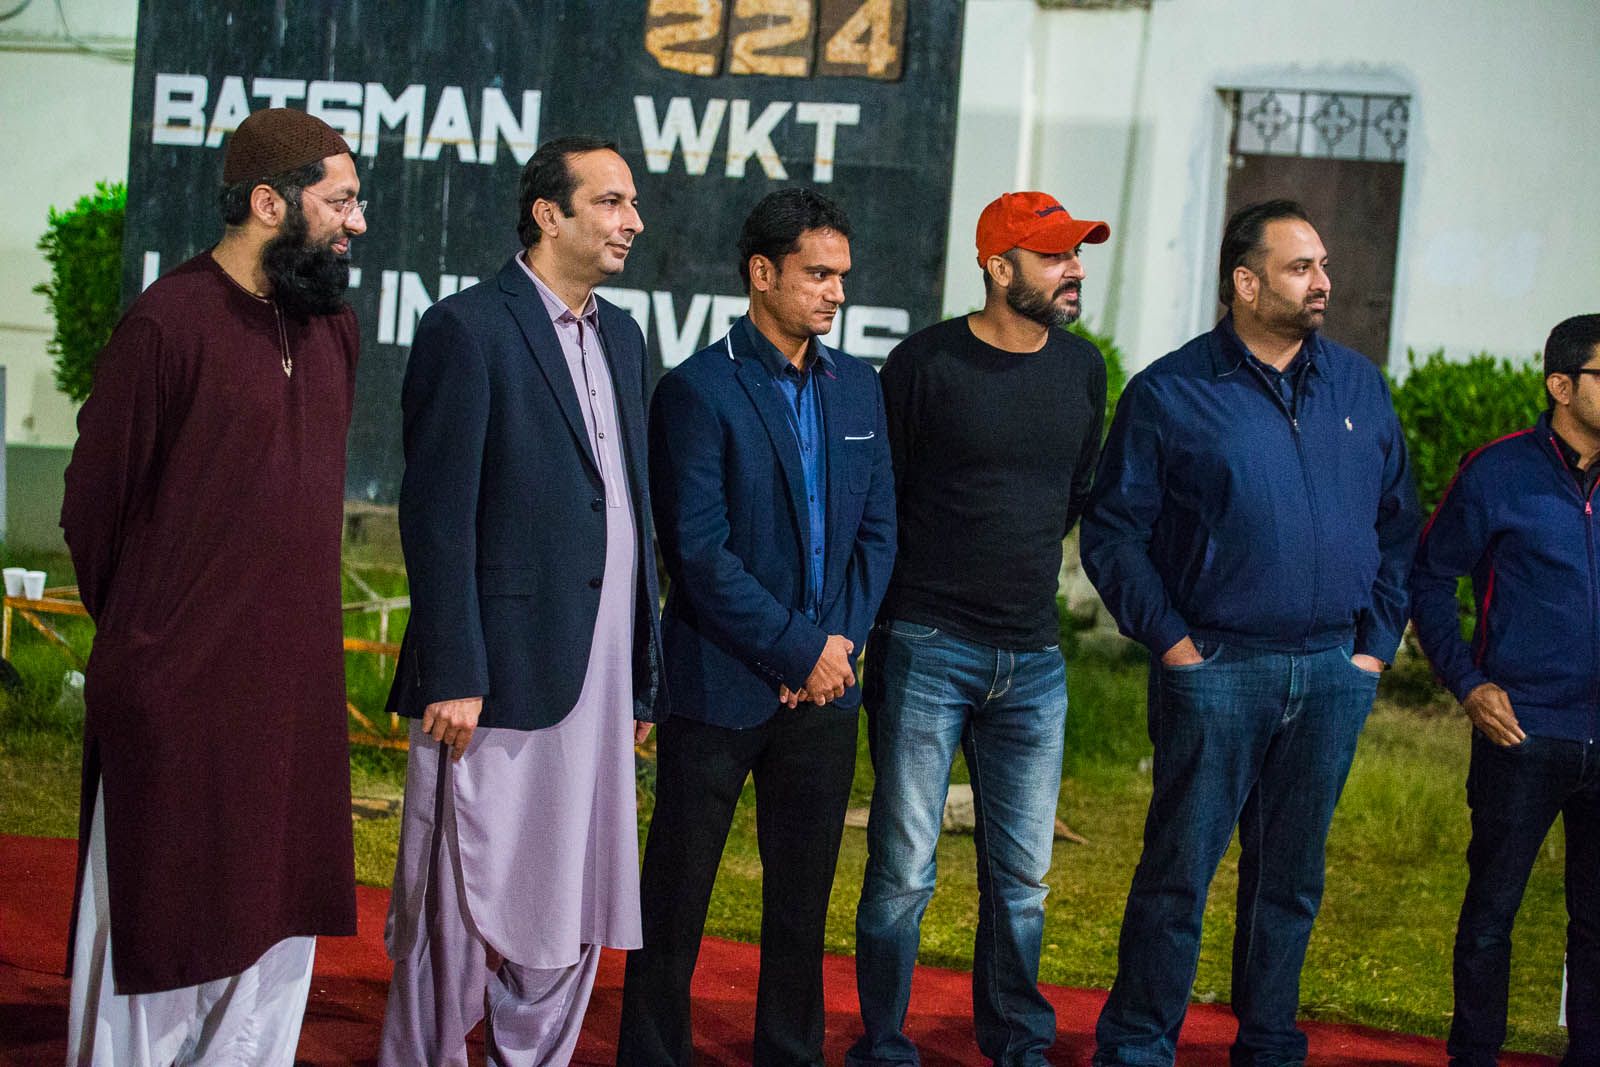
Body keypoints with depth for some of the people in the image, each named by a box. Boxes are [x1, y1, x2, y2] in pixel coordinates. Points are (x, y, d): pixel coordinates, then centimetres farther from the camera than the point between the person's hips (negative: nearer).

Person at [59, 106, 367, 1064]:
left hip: (297, 683, 7)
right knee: (156, 926, 5)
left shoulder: (333, 327, 7)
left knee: (278, 921, 13)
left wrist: (296, 618, 15)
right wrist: (140, 629, 5)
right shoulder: (171, 321, -14)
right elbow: (95, 500, -6)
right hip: (178, 687, -7)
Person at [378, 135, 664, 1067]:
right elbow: (437, 516, -13)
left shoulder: (622, 336, 15)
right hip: (500, 674, -7)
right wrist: (453, 676, -18)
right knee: (462, 911, 1)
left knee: (570, 912, 13)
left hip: (595, 676, 7)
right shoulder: (468, 328, -8)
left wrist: (643, 674, 13)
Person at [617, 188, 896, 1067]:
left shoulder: (857, 388, 10)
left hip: (822, 690, 5)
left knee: (803, 897, 11)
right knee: (678, 895, 4)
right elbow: (700, 553, -14)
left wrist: (839, 643, -3)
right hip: (719, 688, -5)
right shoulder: (697, 391, -9)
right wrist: (800, 653, -13)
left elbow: (877, 532, 11)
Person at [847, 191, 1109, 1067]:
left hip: (1033, 658, 5)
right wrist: (894, 605, -1)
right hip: (927, 649, -5)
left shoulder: (1082, 367, 9)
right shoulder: (925, 363, -7)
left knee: (1022, 872, 10)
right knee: (904, 870, 0)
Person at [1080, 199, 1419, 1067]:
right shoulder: (1169, 394, -3)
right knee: (1179, 871, -2)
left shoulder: (1360, 388, 10)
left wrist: (1376, 640, 8)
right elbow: (1112, 531, -2)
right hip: (1216, 670, -4)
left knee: (1293, 878, 12)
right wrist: (1169, 639, -9)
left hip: (1333, 673, 4)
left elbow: (1396, 526, 16)